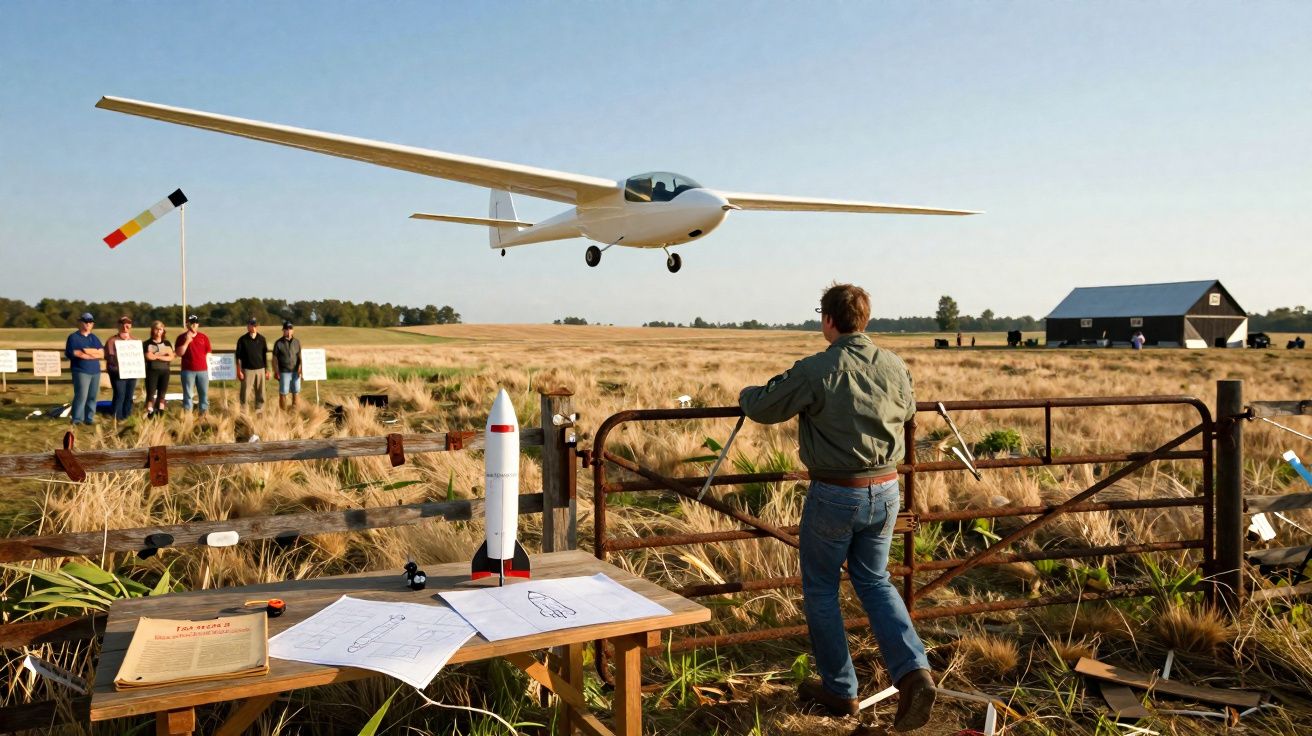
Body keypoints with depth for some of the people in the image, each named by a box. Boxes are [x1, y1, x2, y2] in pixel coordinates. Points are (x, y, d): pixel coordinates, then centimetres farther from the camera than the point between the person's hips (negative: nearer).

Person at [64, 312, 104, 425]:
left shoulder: (94, 338, 18)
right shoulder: (74, 337, 1)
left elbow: (102, 353, 8)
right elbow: (73, 353, -12)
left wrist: (85, 352, -8)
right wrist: (95, 353, -7)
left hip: (95, 371, 6)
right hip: (81, 371, -6)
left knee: (93, 396, 5)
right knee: (81, 396, -11)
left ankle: (89, 418, 11)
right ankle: (77, 419, -5)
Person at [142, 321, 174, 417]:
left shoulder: (167, 344, 11)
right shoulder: (147, 344, 4)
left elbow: (171, 357, -1)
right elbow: (149, 357, -9)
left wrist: (156, 356, -9)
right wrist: (164, 354, -9)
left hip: (165, 371, 3)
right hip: (152, 371, -3)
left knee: (162, 394, 5)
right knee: (151, 394, -7)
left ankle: (160, 414, 9)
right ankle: (149, 414, -7)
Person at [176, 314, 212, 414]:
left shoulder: (204, 337, 9)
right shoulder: (182, 337, 5)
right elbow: (179, 353, -4)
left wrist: (208, 369, 8)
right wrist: (187, 341, -13)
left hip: (202, 370, 2)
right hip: (188, 370, -2)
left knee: (204, 394, 3)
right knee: (188, 395, -1)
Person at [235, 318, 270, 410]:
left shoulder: (262, 339, 8)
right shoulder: (242, 340, 0)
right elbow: (238, 357, 1)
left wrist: (267, 370, 11)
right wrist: (239, 371, -5)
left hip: (260, 369, 3)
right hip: (247, 370, -3)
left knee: (260, 393, 5)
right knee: (245, 392, -3)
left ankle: (259, 410, 14)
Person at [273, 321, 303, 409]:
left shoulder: (297, 342, 7)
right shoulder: (279, 343, -3)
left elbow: (300, 356, 10)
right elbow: (275, 359, -2)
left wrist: (300, 368, -2)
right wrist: (276, 372, -7)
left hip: (295, 372, 3)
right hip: (284, 372, -3)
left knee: (296, 392, 6)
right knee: (283, 393, 1)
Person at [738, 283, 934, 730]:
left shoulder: (814, 371, -17)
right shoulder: (894, 367, -1)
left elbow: (763, 408, -7)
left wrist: (745, 393, 16)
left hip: (835, 495, -5)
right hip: (885, 491, 5)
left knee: (821, 590, 13)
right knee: (874, 581, 21)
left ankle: (839, 691, 23)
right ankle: (913, 671, 5)